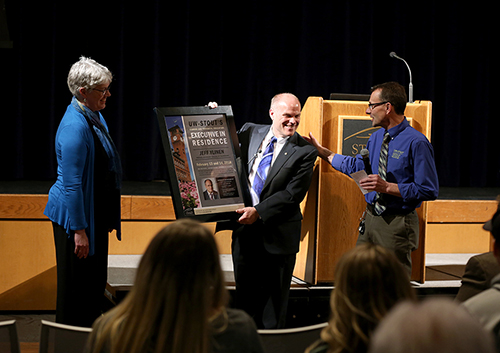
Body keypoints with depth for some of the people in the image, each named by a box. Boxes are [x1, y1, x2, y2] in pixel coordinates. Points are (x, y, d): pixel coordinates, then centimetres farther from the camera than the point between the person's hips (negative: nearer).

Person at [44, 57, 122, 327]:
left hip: (95, 213, 10)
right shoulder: (74, 127, -23)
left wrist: (109, 218, 25)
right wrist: (78, 230, -23)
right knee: (76, 287, 1)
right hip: (74, 215, -10)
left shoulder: (95, 116, 8)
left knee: (96, 282, 17)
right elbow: (71, 184, -24)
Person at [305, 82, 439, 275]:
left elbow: (429, 190, -18)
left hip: (397, 226, -7)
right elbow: (356, 165, 27)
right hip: (370, 219, 7)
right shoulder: (376, 137, 9)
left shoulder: (416, 143, -15)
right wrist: (321, 151, 27)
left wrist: (387, 187, -22)